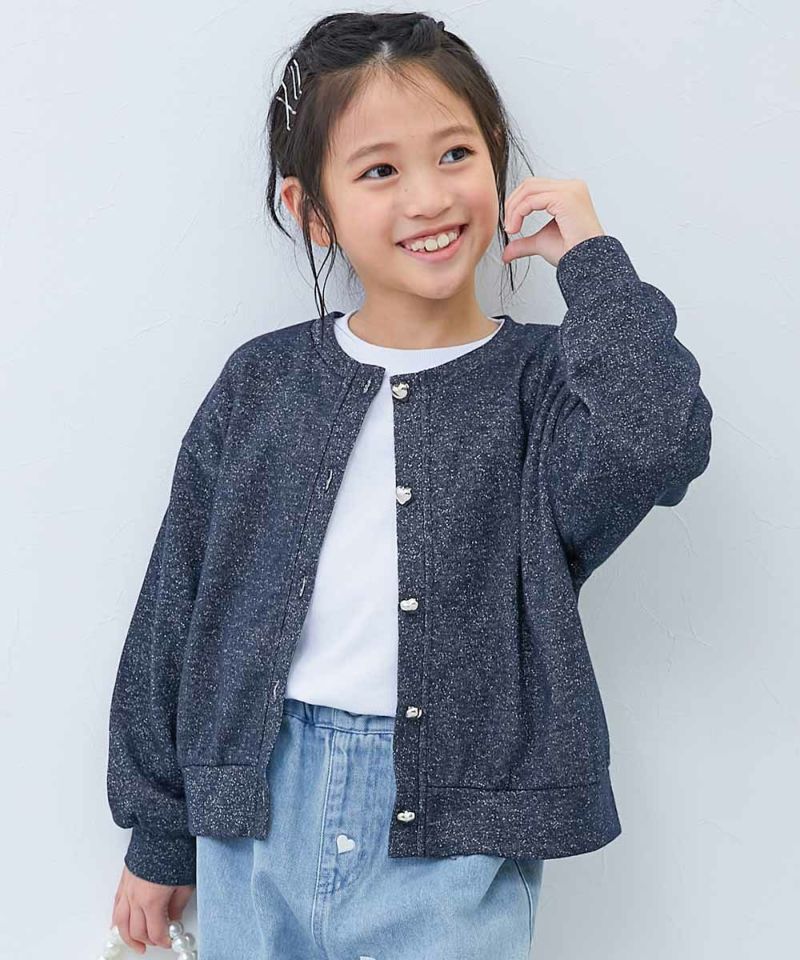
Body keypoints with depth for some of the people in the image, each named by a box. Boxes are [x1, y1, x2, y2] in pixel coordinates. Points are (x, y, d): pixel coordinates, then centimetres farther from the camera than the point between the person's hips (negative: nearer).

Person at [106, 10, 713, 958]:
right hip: (256, 822, 2)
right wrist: (159, 835, 11)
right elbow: (176, 612, 7)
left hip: (450, 843, -2)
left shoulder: (543, 381, -4)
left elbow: (657, 441, -28)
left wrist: (589, 258, -14)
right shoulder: (263, 382, 1)